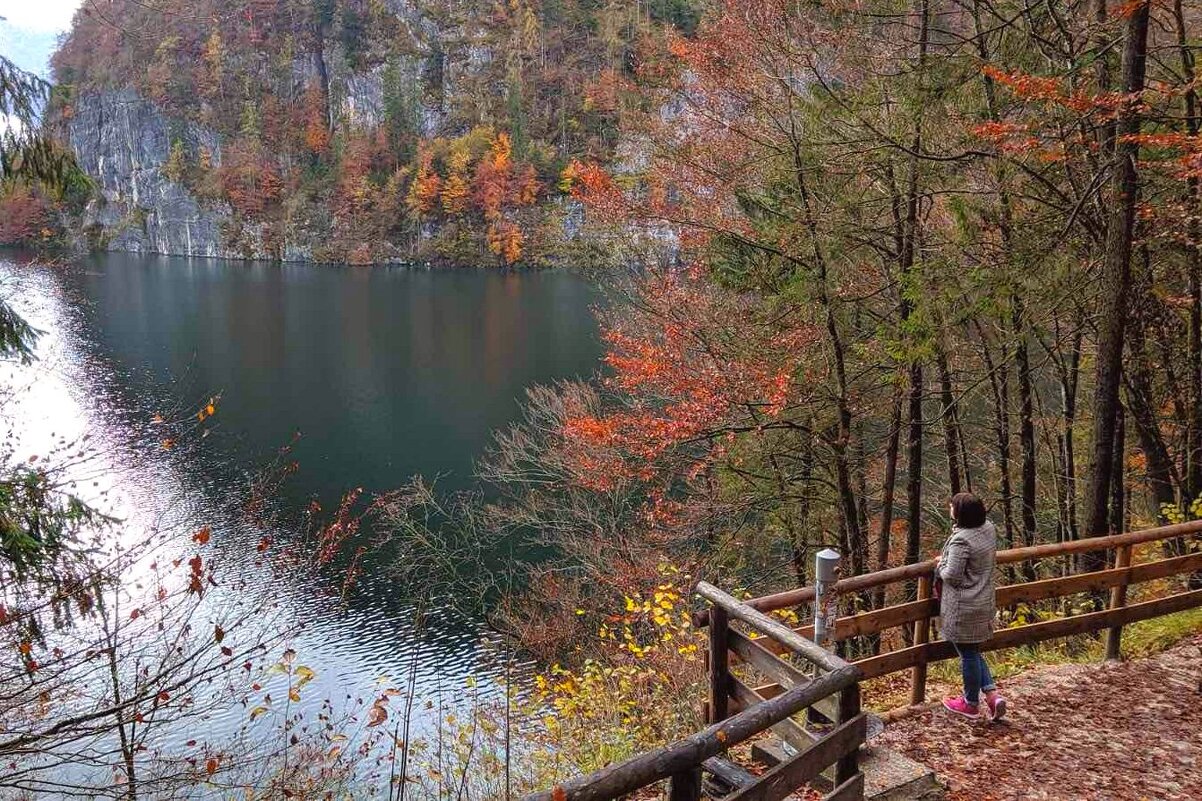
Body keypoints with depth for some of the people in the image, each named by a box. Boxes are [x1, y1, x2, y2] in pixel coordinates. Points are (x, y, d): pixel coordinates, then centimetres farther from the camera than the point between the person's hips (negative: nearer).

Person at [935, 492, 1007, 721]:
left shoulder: (960, 540, -26)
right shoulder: (989, 528, 1)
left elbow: (951, 576, -24)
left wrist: (940, 564, -3)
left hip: (963, 608, -9)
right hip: (984, 603, 9)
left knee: (968, 654, 7)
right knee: (973, 651, 23)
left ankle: (971, 704, 22)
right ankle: (992, 694, 16)